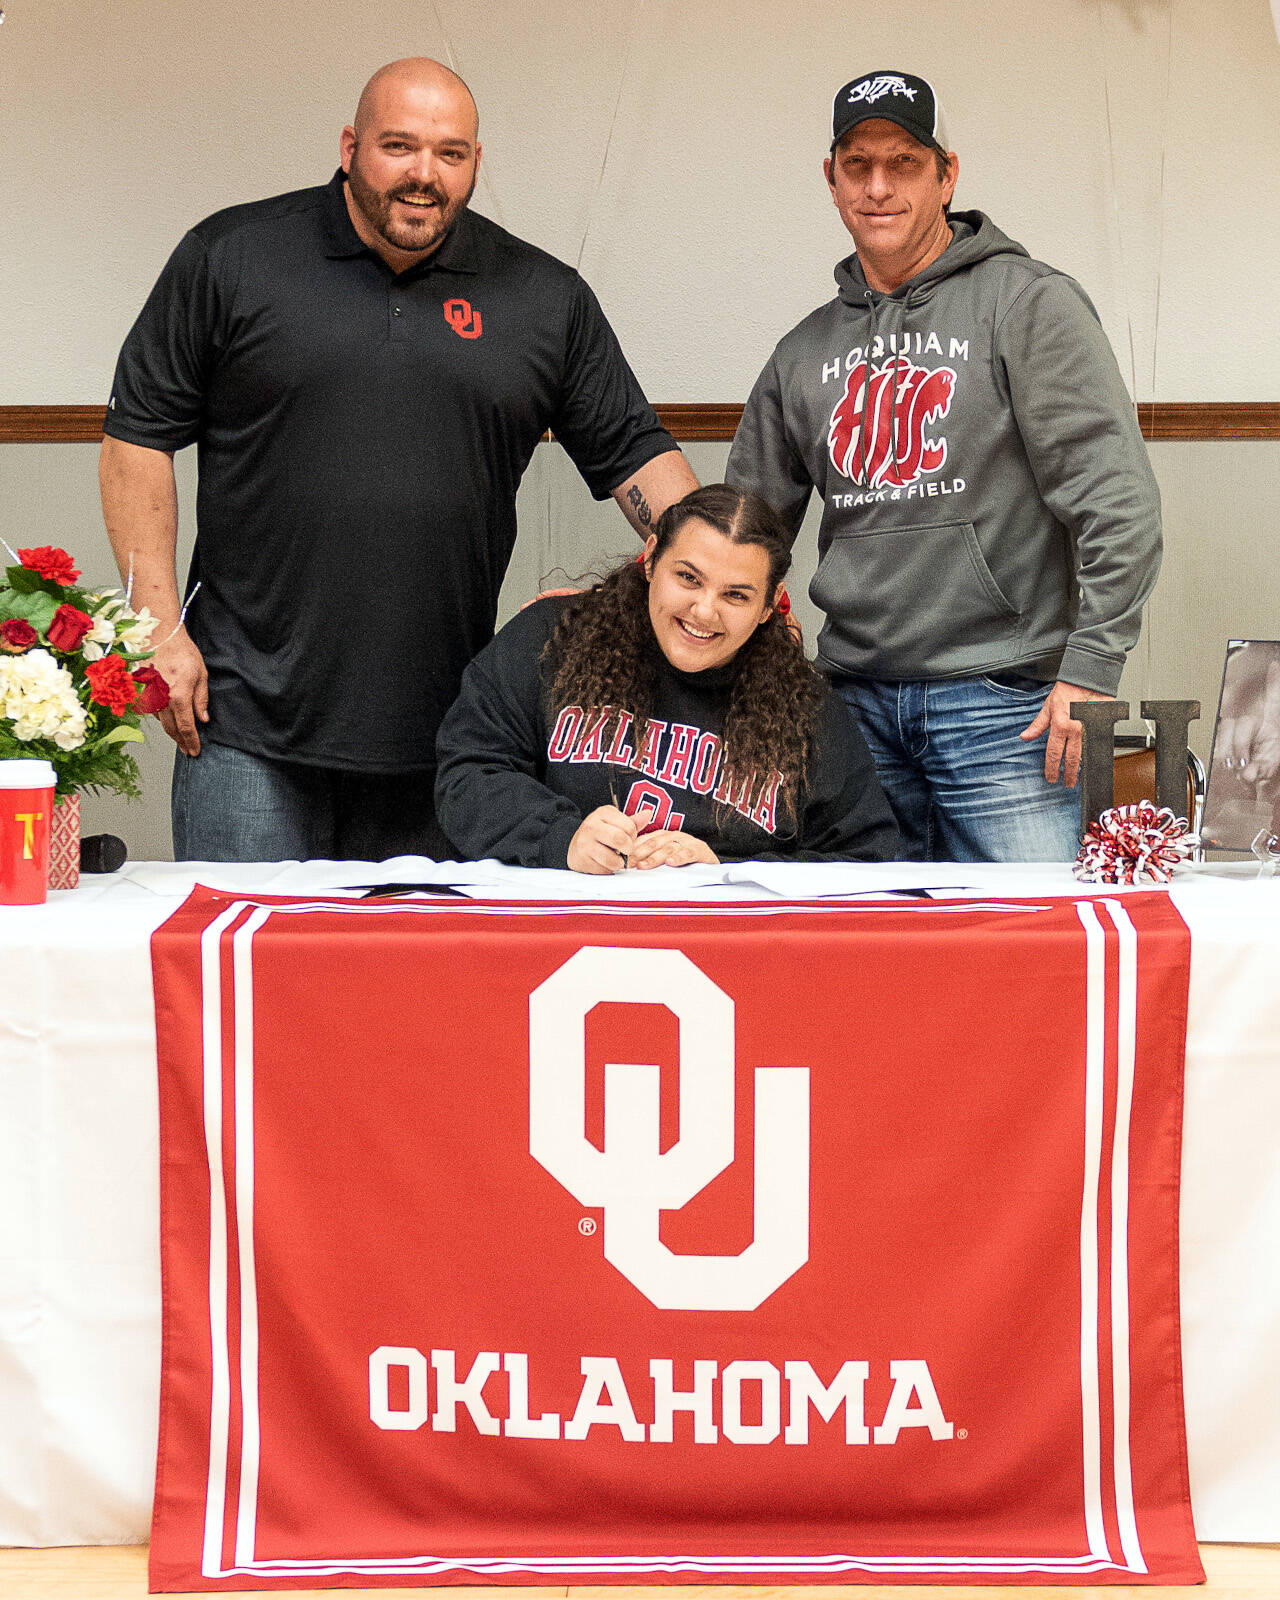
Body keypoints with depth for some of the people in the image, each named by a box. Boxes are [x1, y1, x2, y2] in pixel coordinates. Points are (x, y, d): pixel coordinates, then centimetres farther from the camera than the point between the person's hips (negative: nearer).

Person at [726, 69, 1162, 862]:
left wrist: (1091, 666, -14)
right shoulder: (806, 352, 15)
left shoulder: (1029, 304, -1)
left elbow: (1117, 499, -8)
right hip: (856, 700, 5)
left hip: (1003, 695, -4)